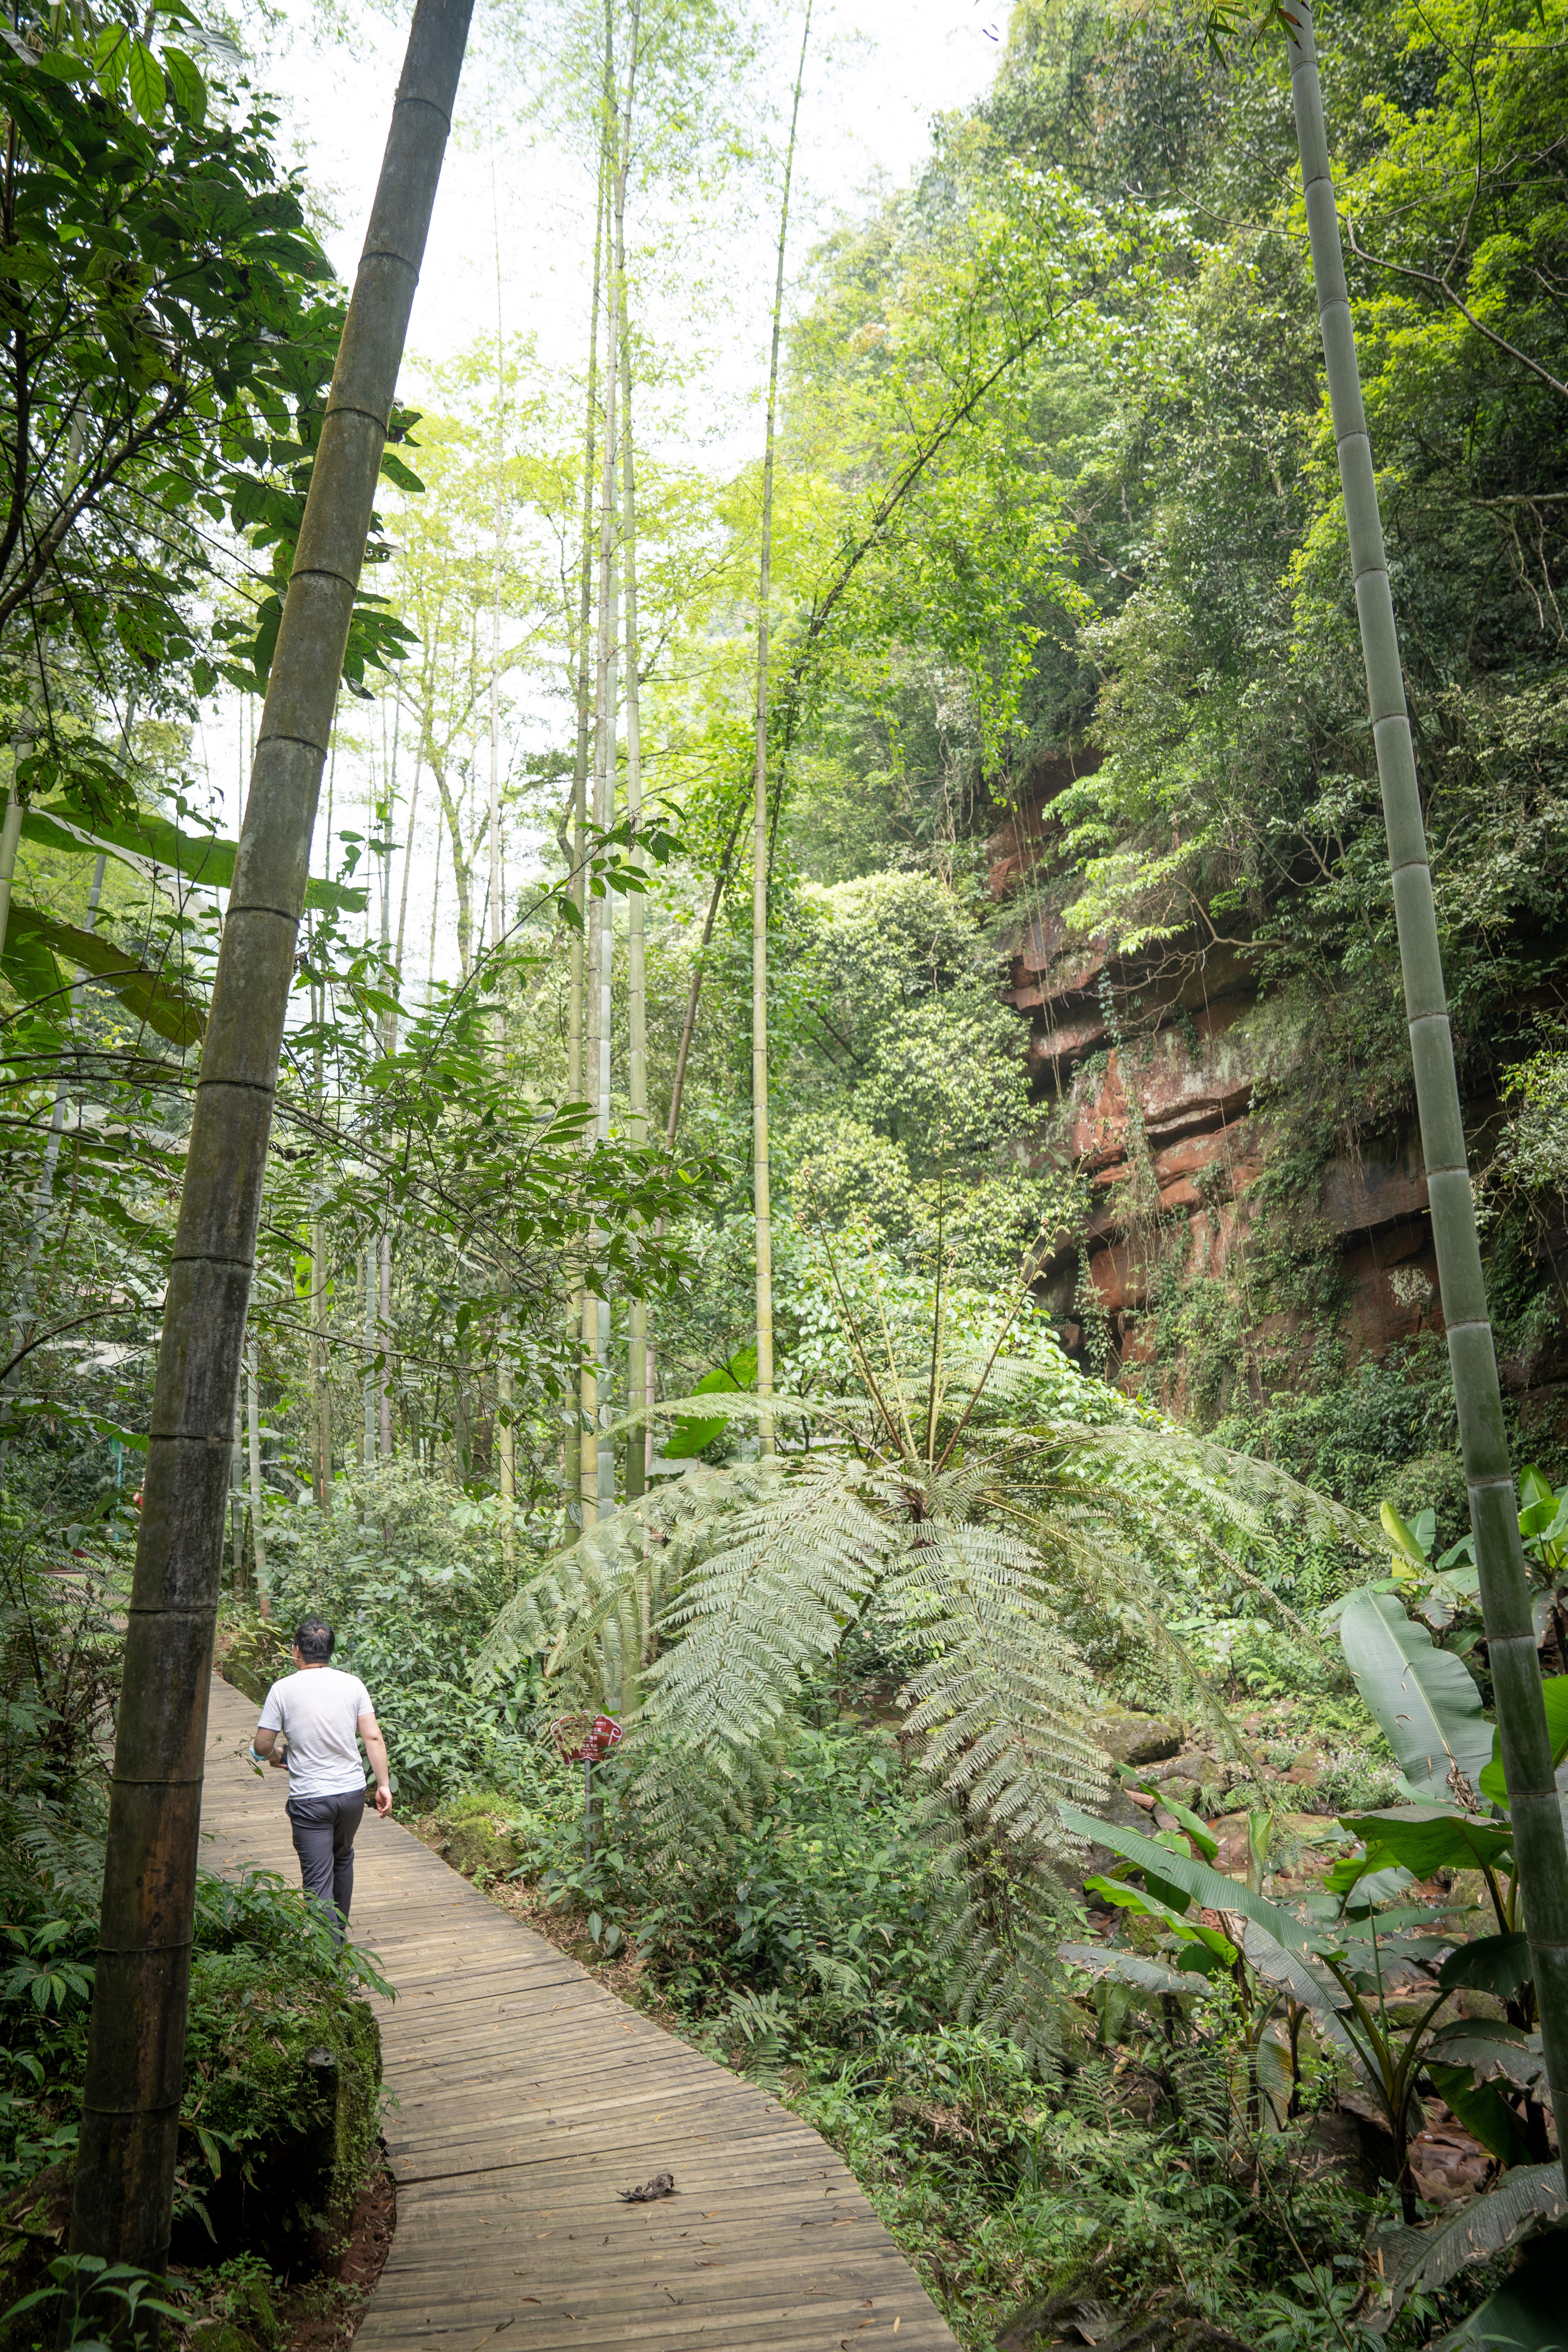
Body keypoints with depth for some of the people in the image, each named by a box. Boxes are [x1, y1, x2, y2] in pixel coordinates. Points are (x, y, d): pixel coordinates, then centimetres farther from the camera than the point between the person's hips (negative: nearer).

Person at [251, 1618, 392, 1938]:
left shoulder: (284, 1689, -8)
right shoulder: (353, 1684, -1)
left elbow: (261, 1746, -4)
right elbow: (373, 1737, -4)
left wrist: (276, 1756, 18)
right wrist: (383, 1784, 3)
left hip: (309, 1800, -4)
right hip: (352, 1792, 4)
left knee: (318, 1880, 0)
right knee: (343, 1860, 26)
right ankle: (340, 1932, 41)